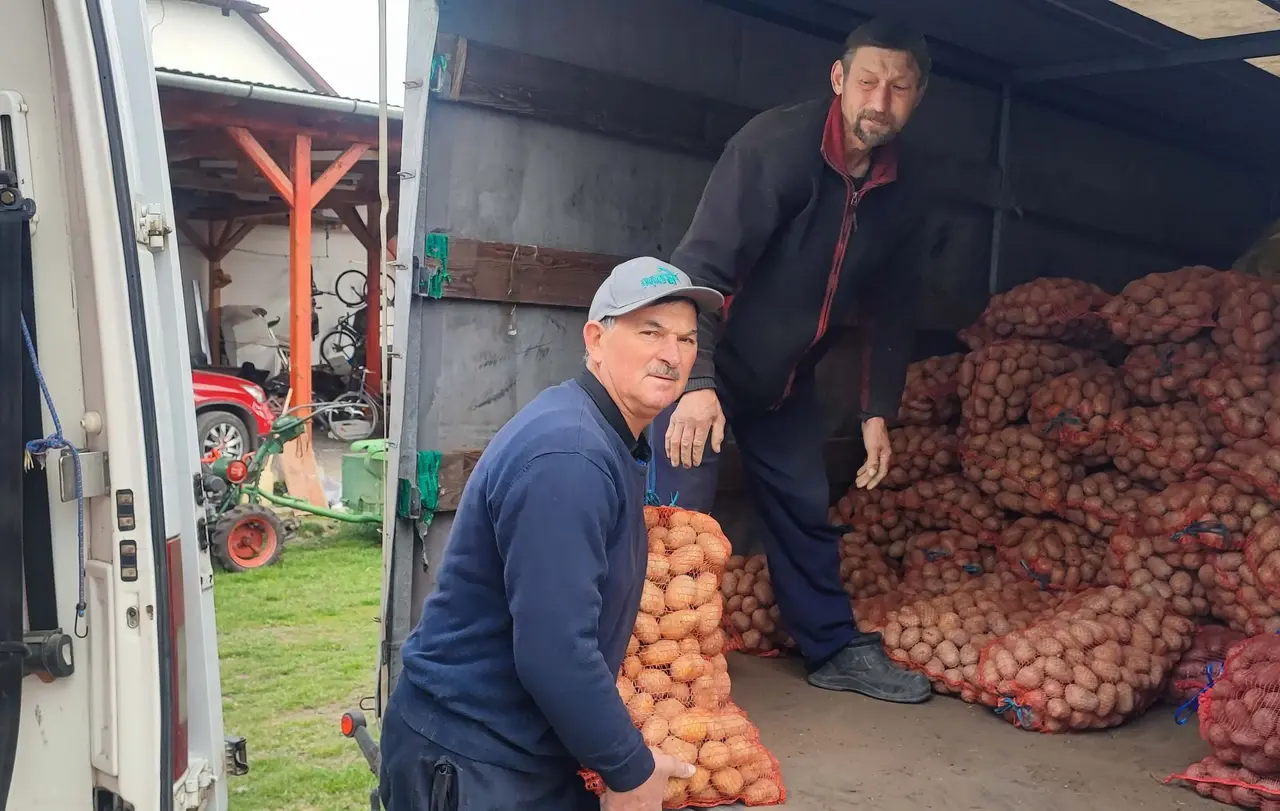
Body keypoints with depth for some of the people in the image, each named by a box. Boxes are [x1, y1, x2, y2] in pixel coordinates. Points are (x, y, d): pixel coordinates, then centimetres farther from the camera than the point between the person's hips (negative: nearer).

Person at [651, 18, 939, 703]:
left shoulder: (904, 196, -3)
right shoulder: (776, 144, -24)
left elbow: (889, 311, 8)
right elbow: (702, 265, -29)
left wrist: (878, 413, 6)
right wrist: (696, 384, -37)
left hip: (786, 377, 7)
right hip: (704, 361, -6)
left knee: (806, 511, 15)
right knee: (679, 514, -11)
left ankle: (836, 649, 29)